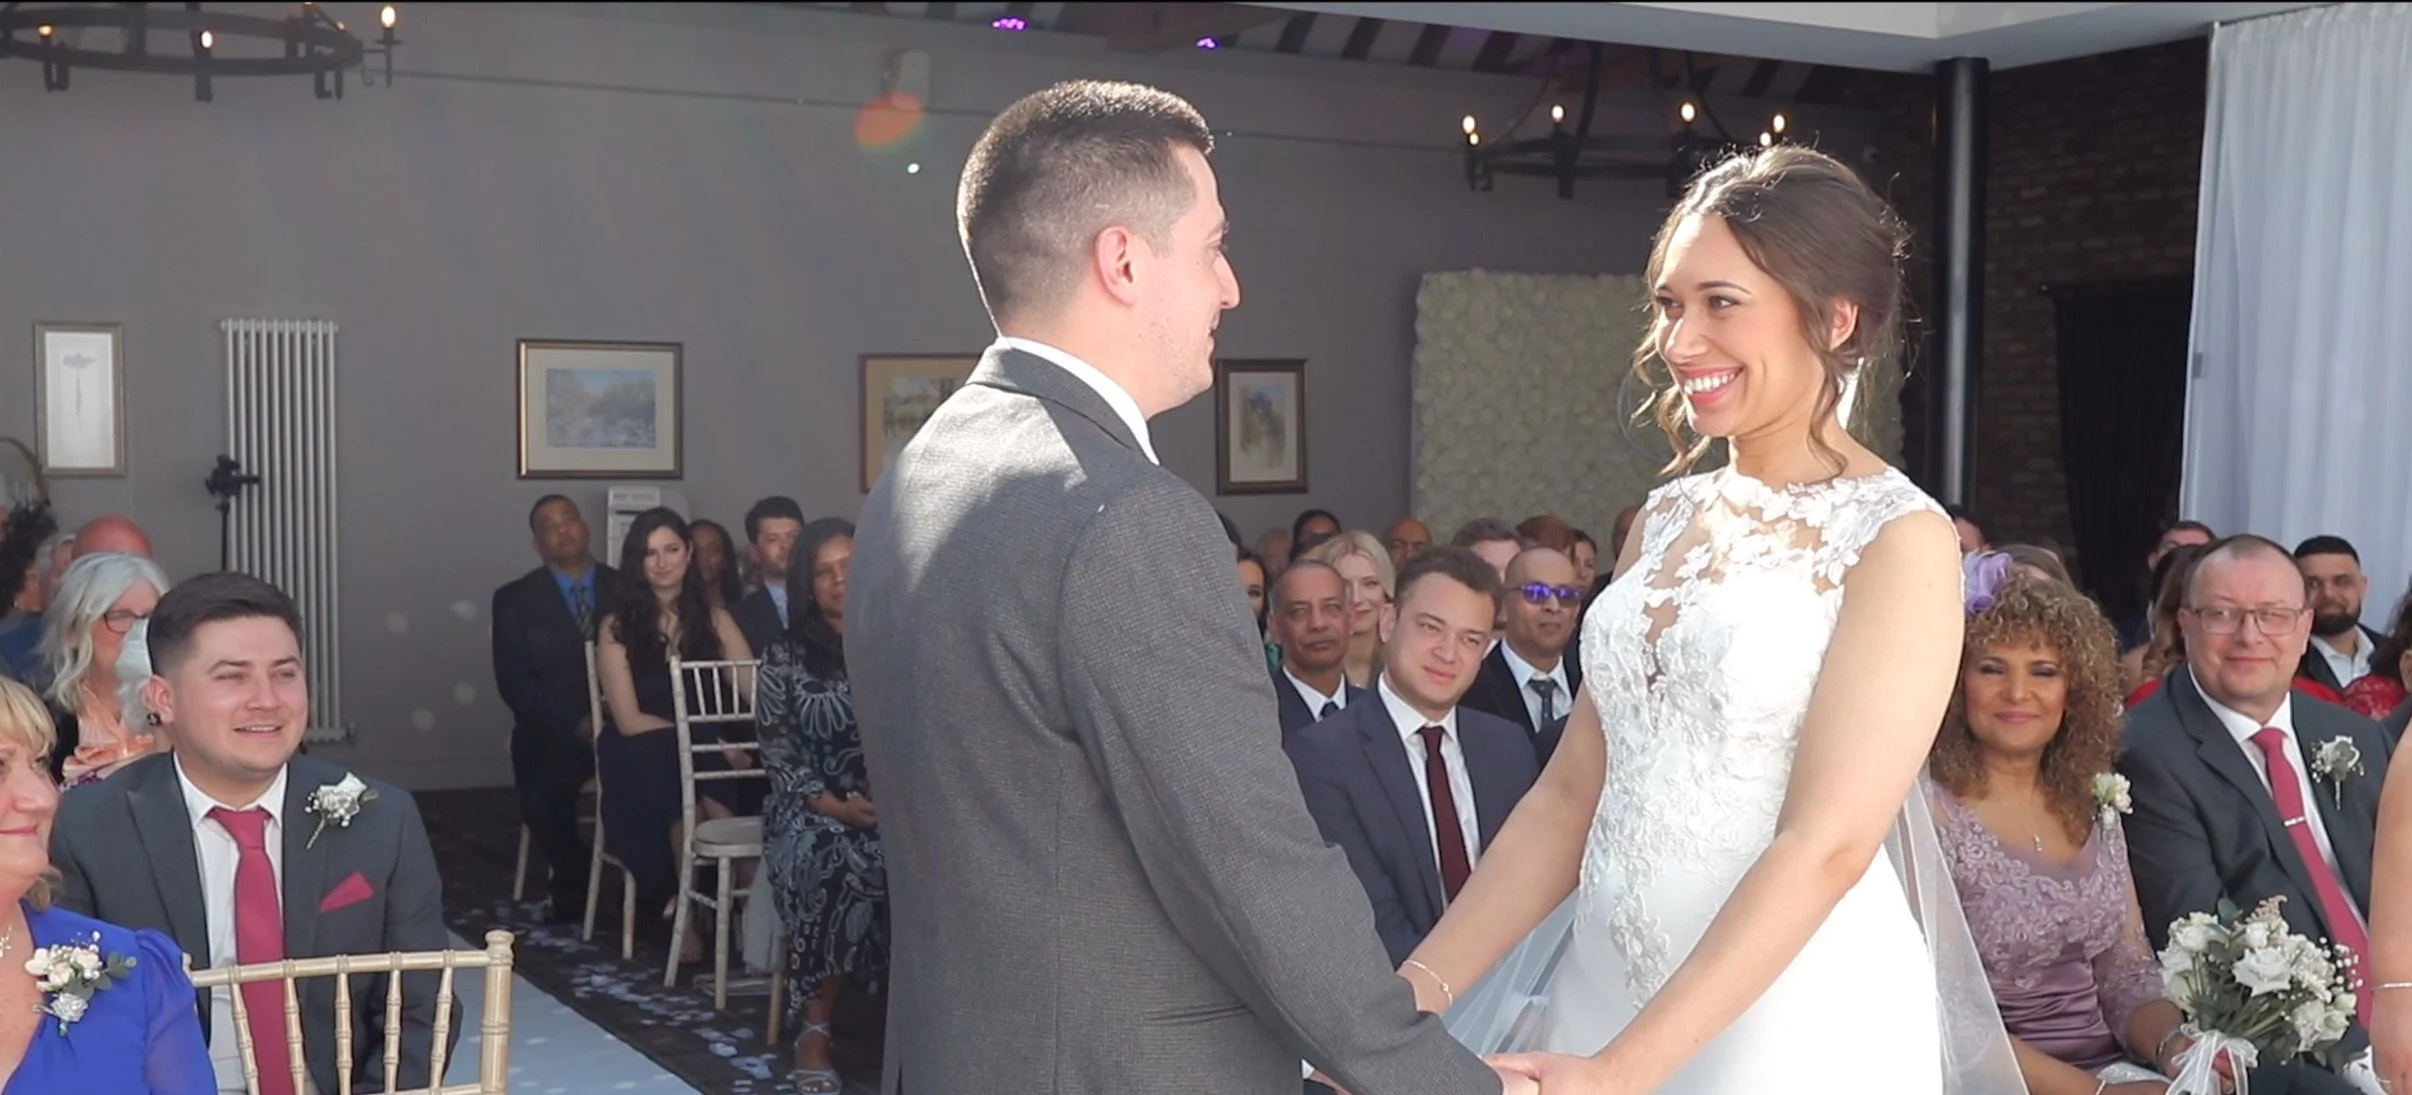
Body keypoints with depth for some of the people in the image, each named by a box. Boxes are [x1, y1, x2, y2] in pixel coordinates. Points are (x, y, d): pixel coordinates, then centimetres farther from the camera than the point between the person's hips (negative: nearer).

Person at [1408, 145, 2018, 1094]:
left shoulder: (1902, 541, -11)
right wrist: (1420, 991, -4)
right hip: (1602, 994, 6)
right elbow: (1569, 793, 6)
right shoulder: (1665, 519, 7)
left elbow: (1826, 846, -19)